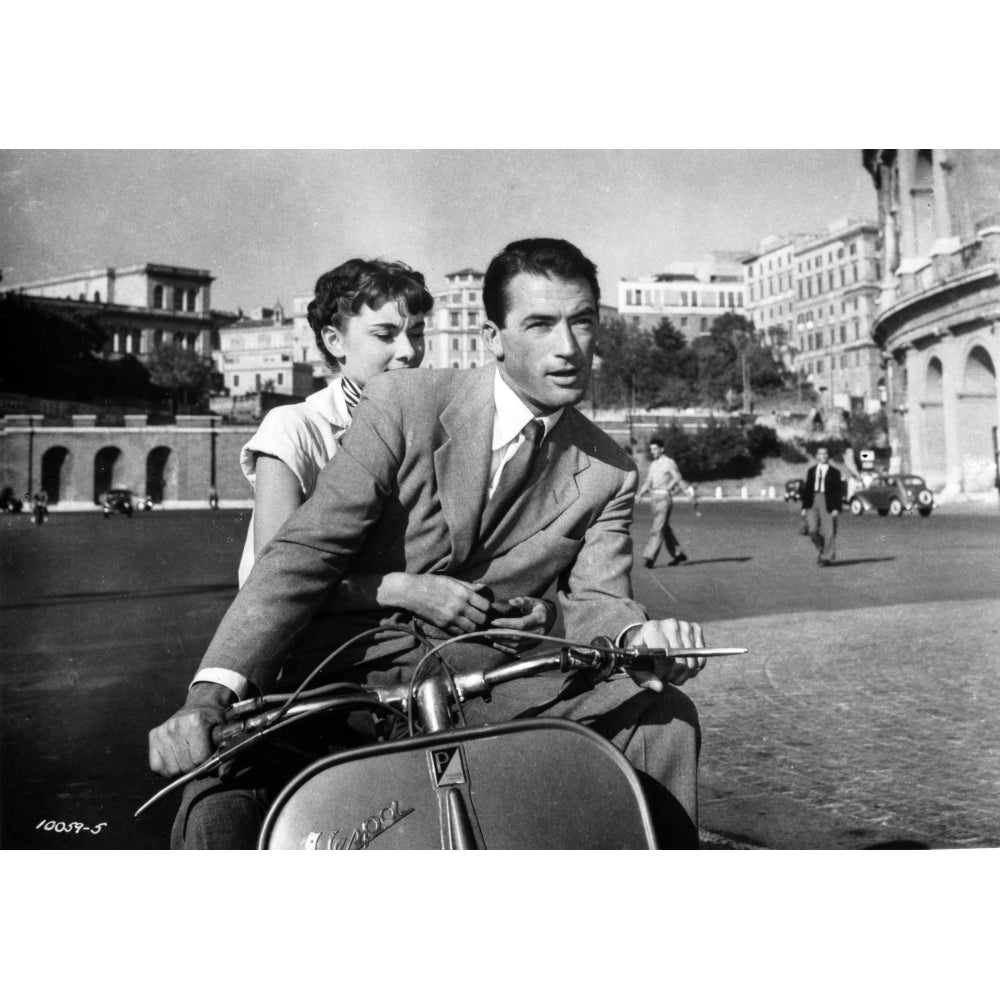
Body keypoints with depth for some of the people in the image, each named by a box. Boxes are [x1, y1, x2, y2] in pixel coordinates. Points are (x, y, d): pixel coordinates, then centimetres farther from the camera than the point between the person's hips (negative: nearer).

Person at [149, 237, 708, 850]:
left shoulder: (610, 473, 6)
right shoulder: (403, 403, -7)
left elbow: (594, 599, 0)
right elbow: (306, 551, -13)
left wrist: (640, 635, -26)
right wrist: (211, 691, -25)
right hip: (348, 667, -3)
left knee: (666, 716, -13)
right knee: (218, 807, -28)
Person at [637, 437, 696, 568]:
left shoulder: (669, 463, -7)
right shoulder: (653, 464, 15)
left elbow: (680, 481, -7)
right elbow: (648, 483, 16)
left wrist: (692, 496, -9)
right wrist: (639, 495, 1)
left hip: (665, 498, -8)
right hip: (655, 498, 8)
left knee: (657, 529, -12)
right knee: (665, 529, 13)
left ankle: (649, 558, -16)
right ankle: (678, 554, 24)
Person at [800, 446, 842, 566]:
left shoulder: (834, 472, 4)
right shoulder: (811, 471, 13)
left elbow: (839, 492, 1)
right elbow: (806, 489, 13)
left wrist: (837, 508, -8)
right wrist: (804, 507, 7)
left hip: (828, 503, -2)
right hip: (813, 501, 2)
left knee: (828, 532, -2)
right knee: (812, 530, -8)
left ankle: (826, 557, 7)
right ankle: (820, 549, 17)